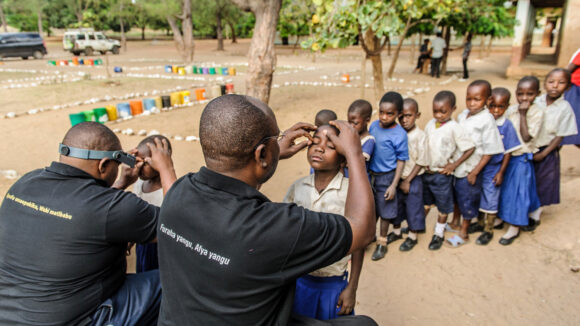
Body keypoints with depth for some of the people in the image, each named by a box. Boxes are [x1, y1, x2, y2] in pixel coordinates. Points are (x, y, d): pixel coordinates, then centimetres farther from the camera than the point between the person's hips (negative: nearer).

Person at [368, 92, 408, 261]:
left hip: (387, 177, -5)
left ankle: (382, 243, 26)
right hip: (370, 175, 5)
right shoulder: (374, 125, -3)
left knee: (385, 210, 9)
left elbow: (401, 161, -12)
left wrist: (394, 185, -14)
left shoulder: (400, 134, -18)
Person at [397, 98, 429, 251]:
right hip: (397, 178, 4)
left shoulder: (420, 136, -16)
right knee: (397, 205, 18)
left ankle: (412, 236, 27)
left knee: (413, 206, 9)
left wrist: (408, 181, -12)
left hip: (413, 179, -4)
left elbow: (421, 162, -12)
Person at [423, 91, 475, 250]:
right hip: (427, 171, 5)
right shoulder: (430, 124, 0)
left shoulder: (454, 128, -16)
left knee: (443, 207, 11)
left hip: (442, 174, -5)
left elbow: (470, 148, -14)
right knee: (425, 203, 21)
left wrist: (454, 164, -13)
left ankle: (439, 234, 28)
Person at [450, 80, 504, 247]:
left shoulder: (487, 120, -18)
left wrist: (475, 172, -15)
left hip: (471, 168, -6)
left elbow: (490, 151, -16)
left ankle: (463, 233, 26)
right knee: (457, 195, 21)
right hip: (457, 165, 6)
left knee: (468, 199, 8)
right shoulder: (463, 115, 0)